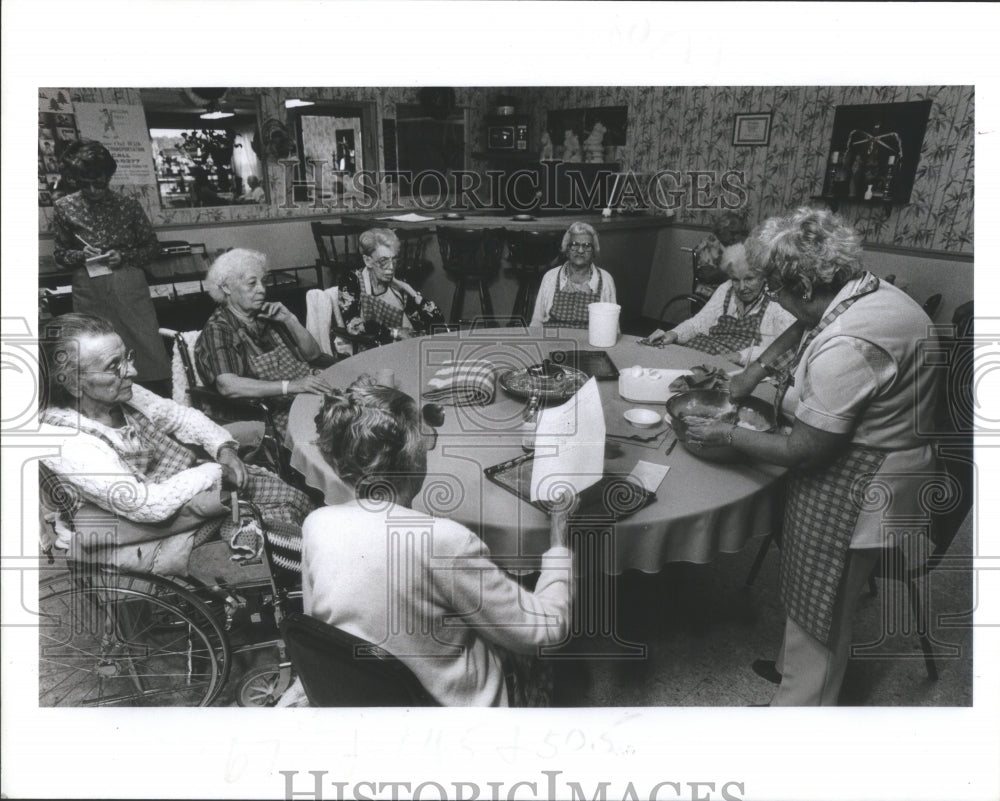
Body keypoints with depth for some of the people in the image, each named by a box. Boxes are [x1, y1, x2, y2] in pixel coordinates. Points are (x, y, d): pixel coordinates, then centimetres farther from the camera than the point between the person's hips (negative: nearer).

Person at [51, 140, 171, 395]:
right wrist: (81, 255, -10)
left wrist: (124, 256, -10)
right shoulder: (64, 207, 4)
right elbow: (59, 253, 12)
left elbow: (152, 246, 7)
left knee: (147, 346, -2)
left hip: (129, 285, -1)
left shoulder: (127, 205, 1)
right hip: (89, 290, 1)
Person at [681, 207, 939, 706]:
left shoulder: (843, 348, -32)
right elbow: (802, 328, 21)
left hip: (857, 491, -10)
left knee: (822, 605, 9)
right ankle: (797, 668, 46)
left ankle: (801, 702, 30)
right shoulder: (868, 290, -2)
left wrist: (725, 436, -12)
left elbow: (803, 452, -24)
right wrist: (756, 370, 11)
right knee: (810, 589, 25)